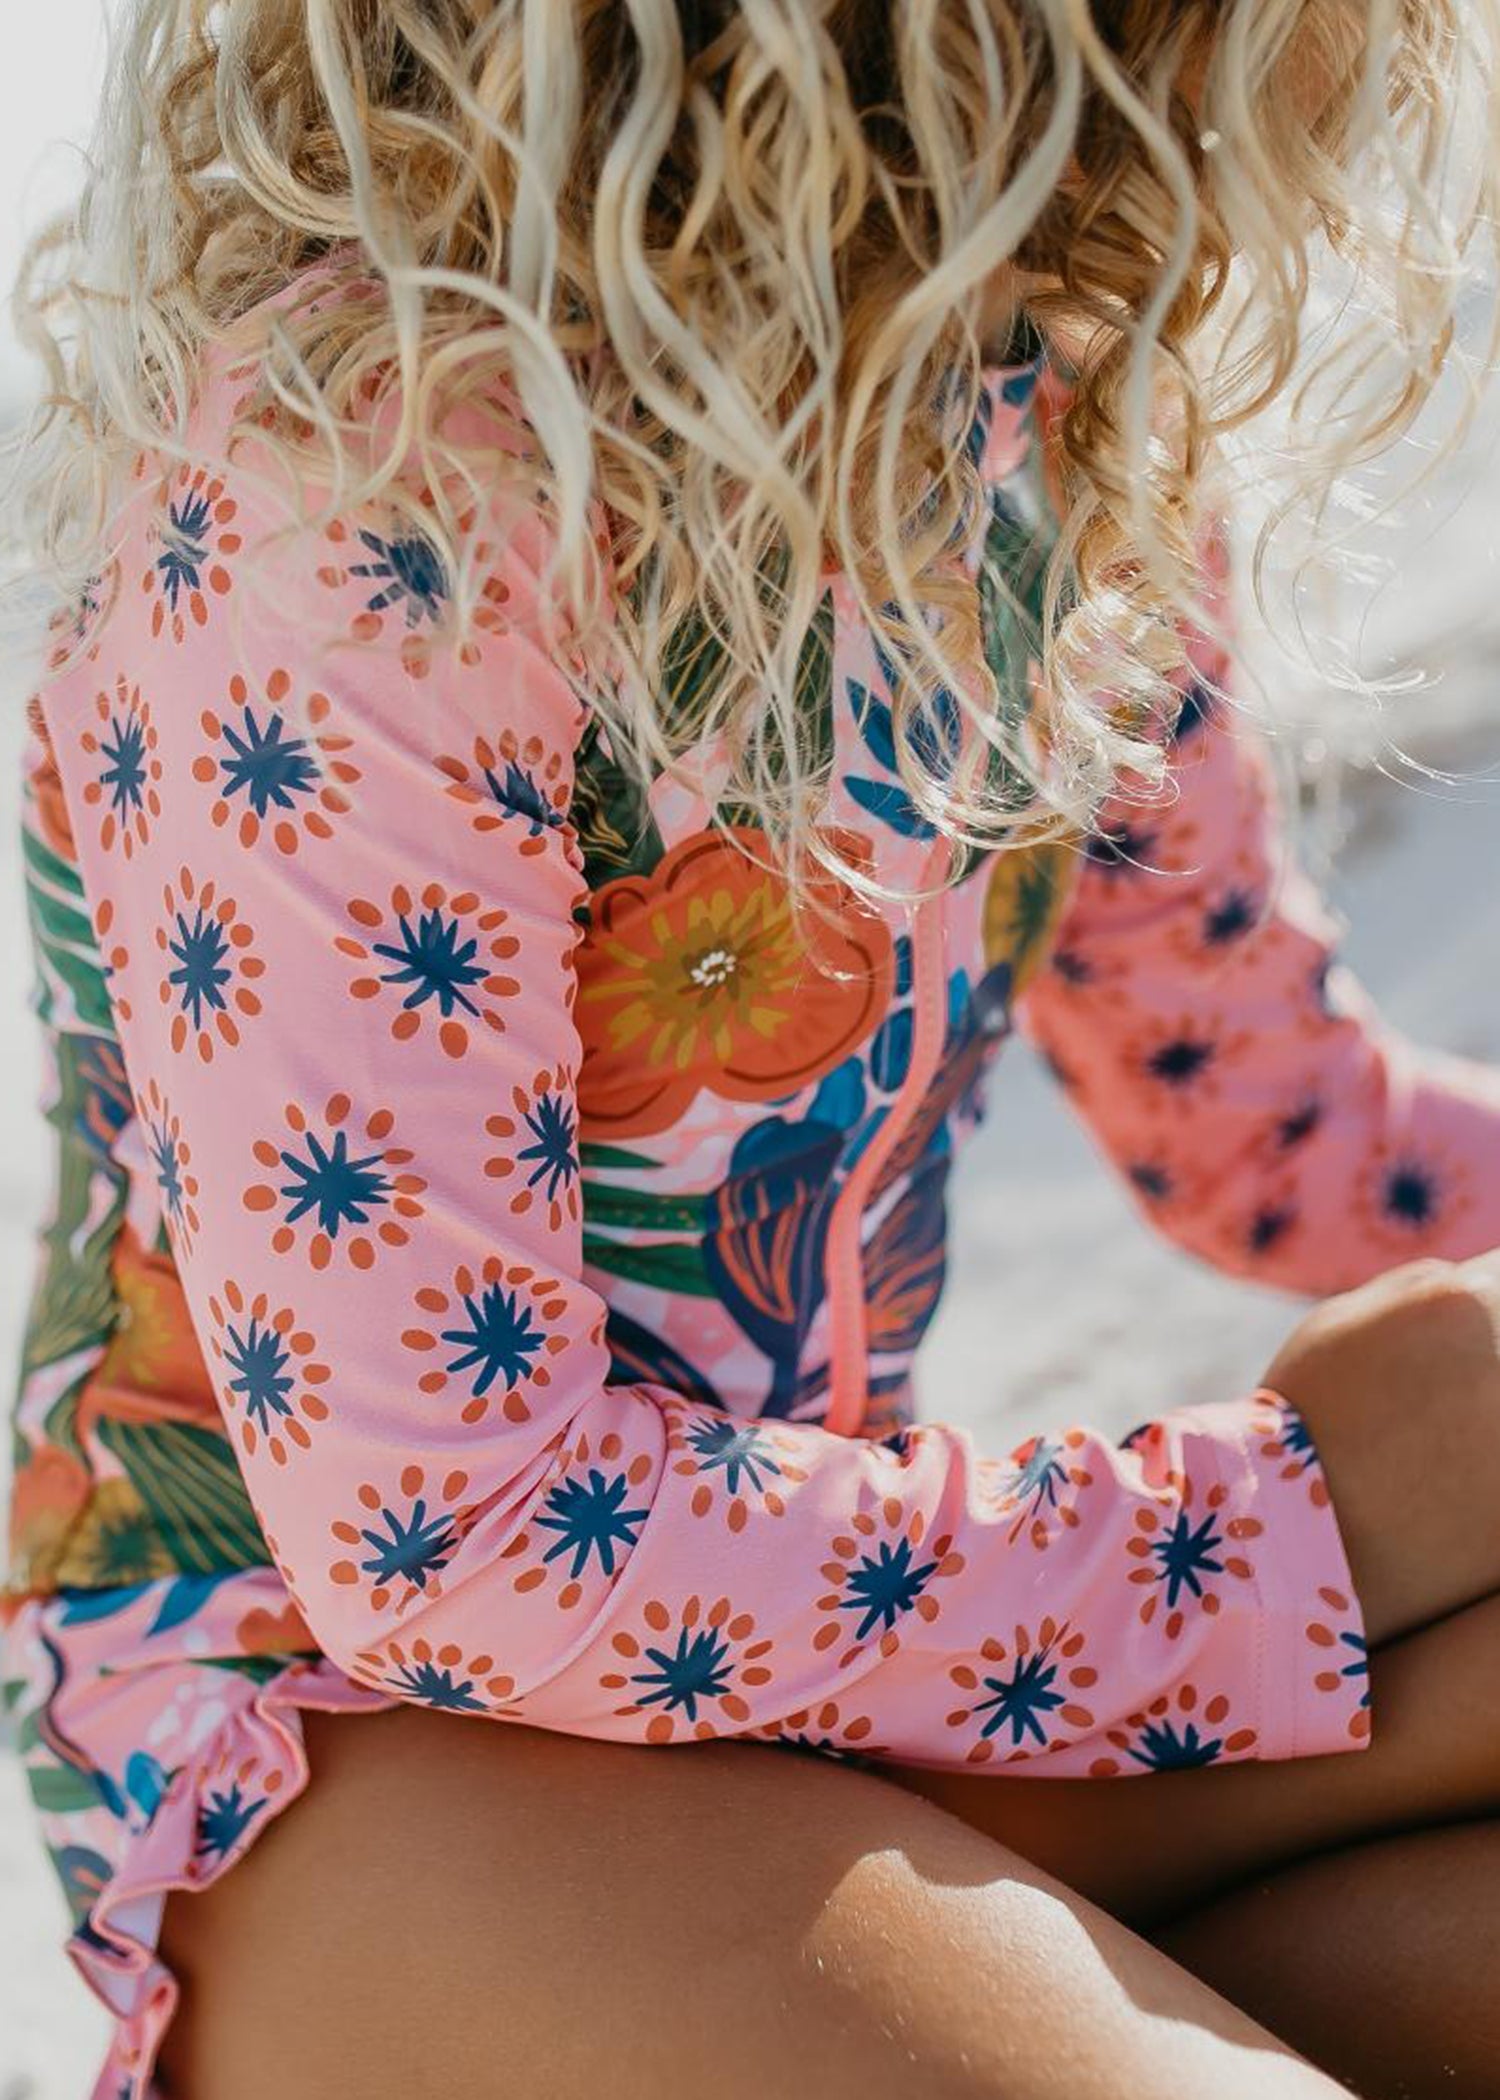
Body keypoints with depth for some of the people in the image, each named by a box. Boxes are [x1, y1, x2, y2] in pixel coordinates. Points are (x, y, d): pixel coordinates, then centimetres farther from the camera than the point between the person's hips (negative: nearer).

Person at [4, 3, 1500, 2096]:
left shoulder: (1060, 409, 1)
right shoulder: (362, 478, -24)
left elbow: (1267, 1097, 15)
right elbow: (435, 1531, -24)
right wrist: (1309, 1514, -18)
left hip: (817, 1627, 8)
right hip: (343, 1721, -7)